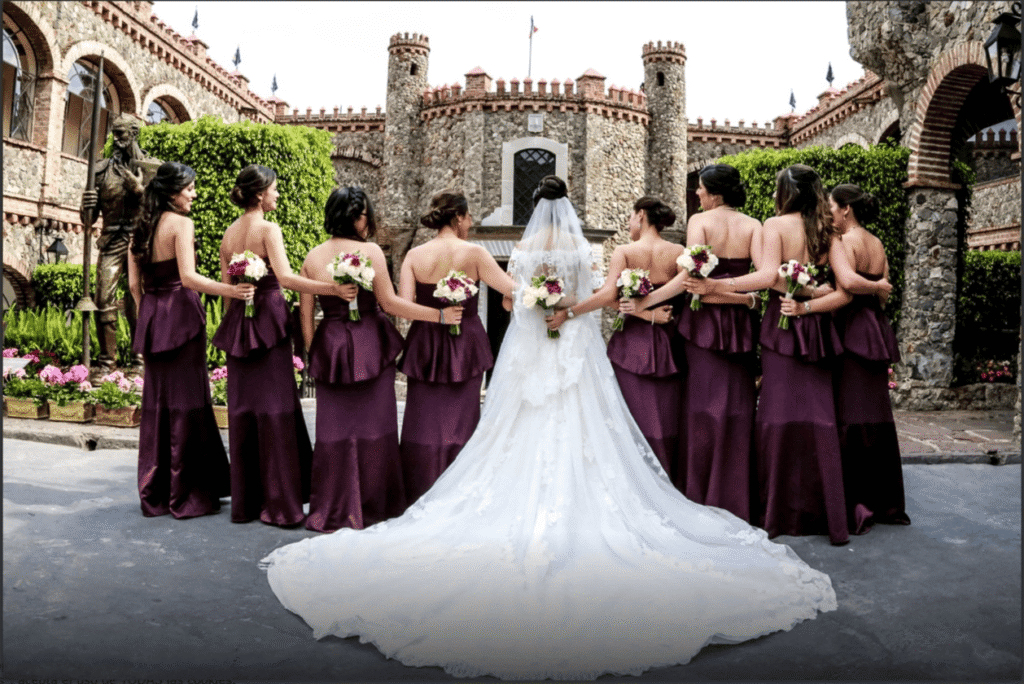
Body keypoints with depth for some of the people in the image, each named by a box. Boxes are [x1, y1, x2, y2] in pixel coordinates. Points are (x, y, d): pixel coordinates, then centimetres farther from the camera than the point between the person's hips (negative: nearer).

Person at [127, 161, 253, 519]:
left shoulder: (140, 230, 12)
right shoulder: (181, 223, -9)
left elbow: (134, 284, 12)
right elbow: (188, 278, -20)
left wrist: (148, 316, 21)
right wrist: (229, 290, -27)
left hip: (151, 317, 7)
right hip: (180, 313, -7)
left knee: (156, 401, 12)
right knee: (187, 400, -1)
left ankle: (155, 494, 20)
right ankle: (187, 494, 5)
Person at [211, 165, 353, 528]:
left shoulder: (229, 234, 11)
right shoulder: (268, 229, -10)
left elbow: (225, 285, 14)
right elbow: (285, 277, -25)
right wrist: (332, 288, -32)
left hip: (238, 320, 7)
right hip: (269, 318, -7)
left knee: (242, 407, 9)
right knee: (275, 406, -2)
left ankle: (245, 501, 17)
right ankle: (279, 503, 1)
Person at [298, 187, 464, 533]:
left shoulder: (313, 256, 2)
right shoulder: (370, 251, -11)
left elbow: (305, 312, 5)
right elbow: (389, 302, -11)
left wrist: (313, 352, 15)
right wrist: (440, 314, -6)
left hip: (330, 347, 4)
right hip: (370, 347, -4)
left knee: (334, 430, 10)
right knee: (373, 427, 8)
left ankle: (332, 512, 18)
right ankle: (373, 506, 19)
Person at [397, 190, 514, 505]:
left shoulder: (415, 256, -4)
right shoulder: (474, 253, -10)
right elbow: (513, 290, -10)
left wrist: (432, 309, 8)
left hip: (425, 346, 2)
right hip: (465, 347, -1)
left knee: (424, 423, 10)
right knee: (460, 423, 10)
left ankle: (420, 498, 17)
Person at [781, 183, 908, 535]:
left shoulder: (840, 242, -11)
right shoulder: (878, 245, 13)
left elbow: (846, 289, -26)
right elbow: (882, 294, 9)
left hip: (850, 332, -8)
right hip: (876, 331, 8)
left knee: (847, 417, -3)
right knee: (877, 416, 13)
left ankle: (854, 508, 0)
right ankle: (887, 503, 22)